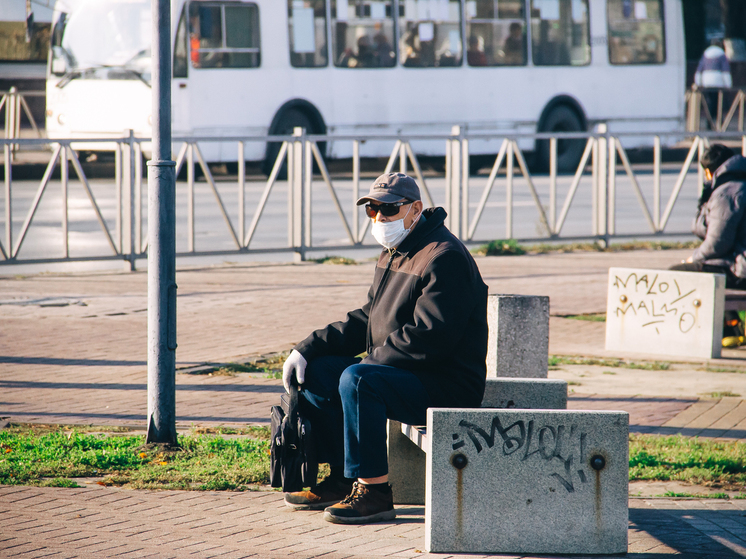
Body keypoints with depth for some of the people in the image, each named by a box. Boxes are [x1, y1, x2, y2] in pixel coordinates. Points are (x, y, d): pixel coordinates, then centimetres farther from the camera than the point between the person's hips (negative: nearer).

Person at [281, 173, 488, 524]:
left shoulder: (445, 258, -17)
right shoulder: (393, 255, 15)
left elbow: (429, 338, -25)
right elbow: (366, 321, 19)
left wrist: (374, 357, -15)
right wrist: (308, 349, 8)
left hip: (447, 388, -10)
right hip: (405, 376, 10)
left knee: (357, 379, -31)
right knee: (315, 372, 9)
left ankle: (373, 492, -26)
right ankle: (341, 479, 13)